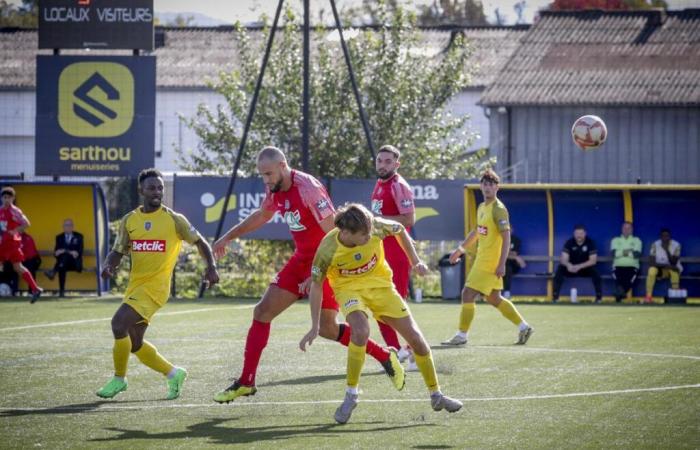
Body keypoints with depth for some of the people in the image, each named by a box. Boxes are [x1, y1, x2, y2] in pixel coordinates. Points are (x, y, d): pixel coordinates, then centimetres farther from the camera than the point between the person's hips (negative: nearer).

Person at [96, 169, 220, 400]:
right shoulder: (129, 220, 7)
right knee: (135, 344, 8)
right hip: (135, 285, 6)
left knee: (119, 323, -22)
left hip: (156, 286, -6)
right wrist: (108, 266, -9)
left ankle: (119, 378, -5)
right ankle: (173, 374, 27)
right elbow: (117, 252, 12)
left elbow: (199, 242, 6)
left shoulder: (174, 220, -3)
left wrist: (211, 266, -8)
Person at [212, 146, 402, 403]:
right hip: (302, 259, 8)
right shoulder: (275, 190, 1)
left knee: (327, 328, -8)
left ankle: (385, 356, 11)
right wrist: (228, 237, 28)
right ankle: (245, 382, 6)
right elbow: (261, 216, 25)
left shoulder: (308, 188, -24)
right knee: (262, 312, 1)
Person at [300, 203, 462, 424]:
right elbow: (316, 285, -14)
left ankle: (436, 395, 19)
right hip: (349, 288, -3)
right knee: (361, 330, -33)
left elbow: (400, 230, 0)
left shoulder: (374, 226, -24)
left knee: (415, 336, 0)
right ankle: (350, 396, -18)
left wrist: (415, 261, 0)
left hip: (380, 283, 3)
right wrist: (315, 327, -13)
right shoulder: (328, 250, -29)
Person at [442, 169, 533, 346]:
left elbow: (506, 238, -19)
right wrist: (461, 249, 30)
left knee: (468, 294, -8)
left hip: (490, 263, -9)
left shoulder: (498, 209, -15)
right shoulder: (482, 207, 12)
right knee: (494, 298, 15)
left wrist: (501, 264, -25)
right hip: (482, 260, 9)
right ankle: (523, 326, 24)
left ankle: (462, 335, 0)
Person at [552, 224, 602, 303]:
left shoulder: (590, 242, -13)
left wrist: (579, 266, -34)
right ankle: (555, 296, -24)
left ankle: (599, 297, -20)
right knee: (560, 269, -29)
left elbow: (593, 261, -19)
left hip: (585, 268, -1)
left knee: (595, 271, -33)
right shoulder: (570, 242, -10)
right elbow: (563, 259, -17)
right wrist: (568, 265, -42)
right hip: (571, 267, 1)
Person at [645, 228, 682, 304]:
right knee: (652, 270, -33)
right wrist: (665, 265, -29)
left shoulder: (676, 245, -12)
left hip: (672, 269, -1)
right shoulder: (655, 245, -10)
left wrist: (667, 250, -29)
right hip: (660, 269, 1)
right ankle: (648, 296, -31)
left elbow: (674, 263, -20)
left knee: (674, 270, -37)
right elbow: (651, 262, -17)